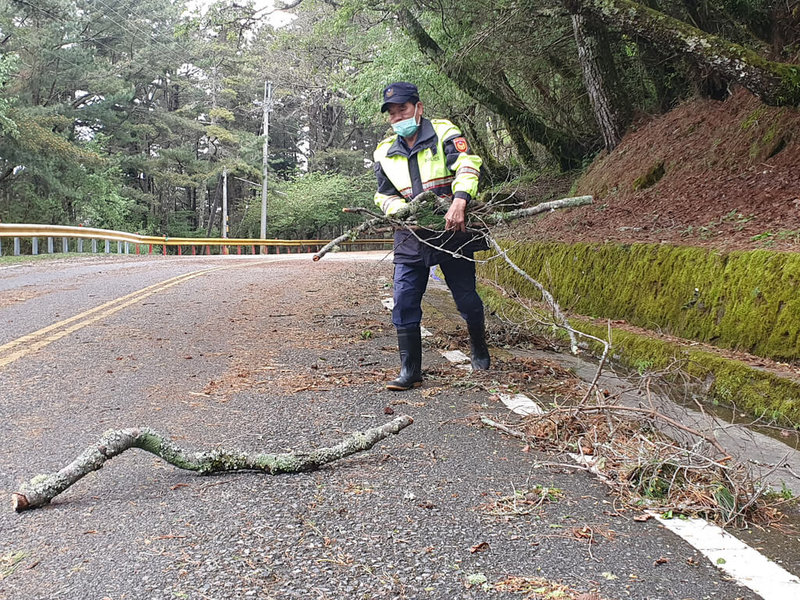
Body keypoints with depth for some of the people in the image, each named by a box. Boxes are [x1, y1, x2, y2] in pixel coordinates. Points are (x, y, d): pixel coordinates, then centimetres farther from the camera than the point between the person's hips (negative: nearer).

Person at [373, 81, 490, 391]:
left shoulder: (444, 132, -4)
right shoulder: (384, 152, 10)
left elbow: (467, 163, -19)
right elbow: (384, 195, 14)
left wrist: (459, 201, -37)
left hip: (453, 229, -3)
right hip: (412, 235, 3)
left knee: (466, 298, 5)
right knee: (404, 303, -5)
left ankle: (479, 347, 33)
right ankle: (410, 371, 3)